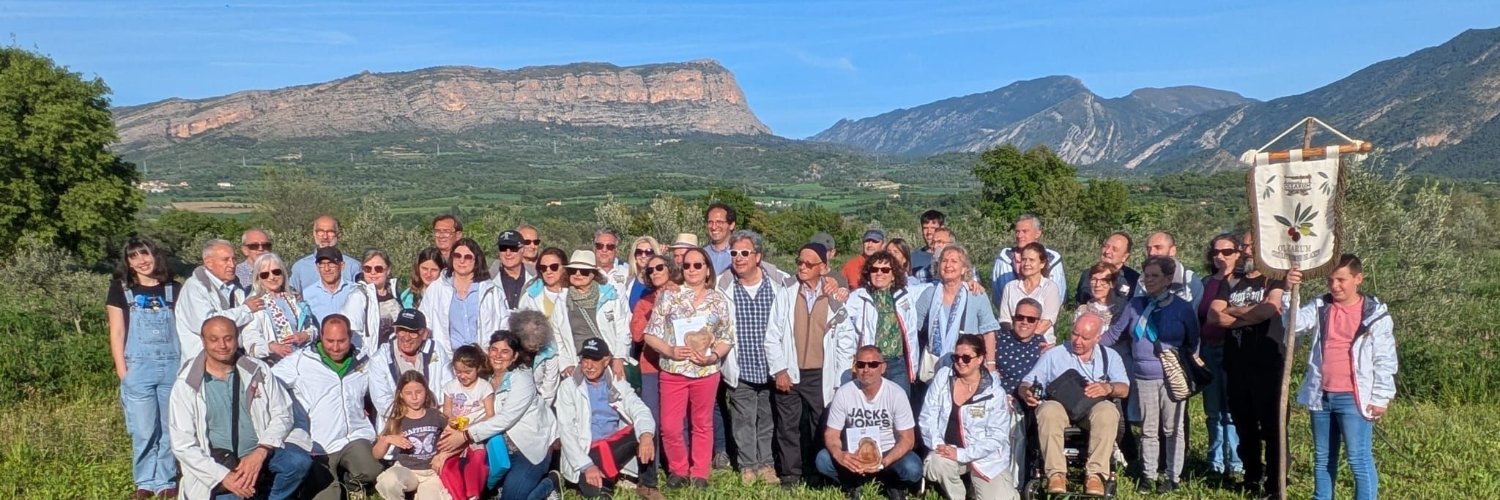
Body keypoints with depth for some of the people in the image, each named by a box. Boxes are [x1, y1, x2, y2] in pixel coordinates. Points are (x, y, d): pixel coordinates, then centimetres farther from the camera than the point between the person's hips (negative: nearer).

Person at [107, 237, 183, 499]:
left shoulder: (174, 289, 8)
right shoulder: (121, 289, 4)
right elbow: (117, 333, 2)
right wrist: (122, 370, -4)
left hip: (173, 366, 2)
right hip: (139, 369, -1)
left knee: (171, 428, 4)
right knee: (144, 431, 1)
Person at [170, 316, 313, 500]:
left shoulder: (258, 371, 4)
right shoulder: (186, 385, -1)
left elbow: (282, 414, 2)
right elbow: (182, 445, -4)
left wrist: (260, 453, -17)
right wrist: (225, 476, -15)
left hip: (262, 452, 1)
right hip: (219, 463, -1)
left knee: (298, 461, -27)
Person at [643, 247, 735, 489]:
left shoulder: (719, 300, 4)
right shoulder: (668, 297, 1)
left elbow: (727, 338, 5)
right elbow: (651, 334, 0)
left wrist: (713, 356, -14)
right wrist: (670, 351, -16)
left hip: (706, 372, 0)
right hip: (673, 371, 0)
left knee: (702, 425, 10)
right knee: (669, 427, 0)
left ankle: (700, 474, 22)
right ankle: (679, 470, 20)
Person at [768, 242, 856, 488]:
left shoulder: (835, 299, 0)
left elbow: (846, 341, 3)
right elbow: (772, 336, 0)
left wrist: (840, 379, 0)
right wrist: (779, 370, -6)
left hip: (820, 376, 0)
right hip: (789, 374, 0)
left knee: (821, 427, 5)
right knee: (788, 427, 4)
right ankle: (790, 476, 14)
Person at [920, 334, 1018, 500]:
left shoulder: (995, 392, -9)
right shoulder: (943, 376, -2)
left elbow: (997, 437, -11)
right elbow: (927, 416, -1)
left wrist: (961, 454, -21)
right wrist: (937, 444, -19)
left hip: (985, 457, -1)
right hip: (948, 450, 1)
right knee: (935, 464, -32)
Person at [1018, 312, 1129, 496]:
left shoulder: (1110, 357, 19)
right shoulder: (1053, 355, 15)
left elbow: (1124, 389, 8)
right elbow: (1027, 383, 9)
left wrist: (1108, 388, -16)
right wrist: (1026, 393, -16)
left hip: (1093, 409, 1)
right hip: (1059, 405, 0)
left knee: (1108, 412, -35)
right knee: (1049, 411, -37)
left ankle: (1095, 474, -30)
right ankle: (1056, 474, -33)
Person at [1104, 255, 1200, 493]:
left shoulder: (1182, 308, -1)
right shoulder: (1136, 305, 5)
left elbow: (1193, 344, 5)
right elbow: (1115, 333, 12)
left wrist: (1188, 371, -3)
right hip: (1143, 378, 3)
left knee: (1172, 429, 5)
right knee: (1148, 430, 9)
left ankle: (1173, 477, 15)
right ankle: (1149, 475, 18)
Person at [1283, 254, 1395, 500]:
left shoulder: (1375, 313, -4)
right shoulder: (1320, 307, 6)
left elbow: (1385, 360, -4)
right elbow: (1294, 323, -10)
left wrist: (1380, 398, -7)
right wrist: (1289, 292, -24)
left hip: (1353, 399, -5)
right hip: (1321, 396, 5)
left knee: (1359, 460, -3)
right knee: (1322, 459, 15)